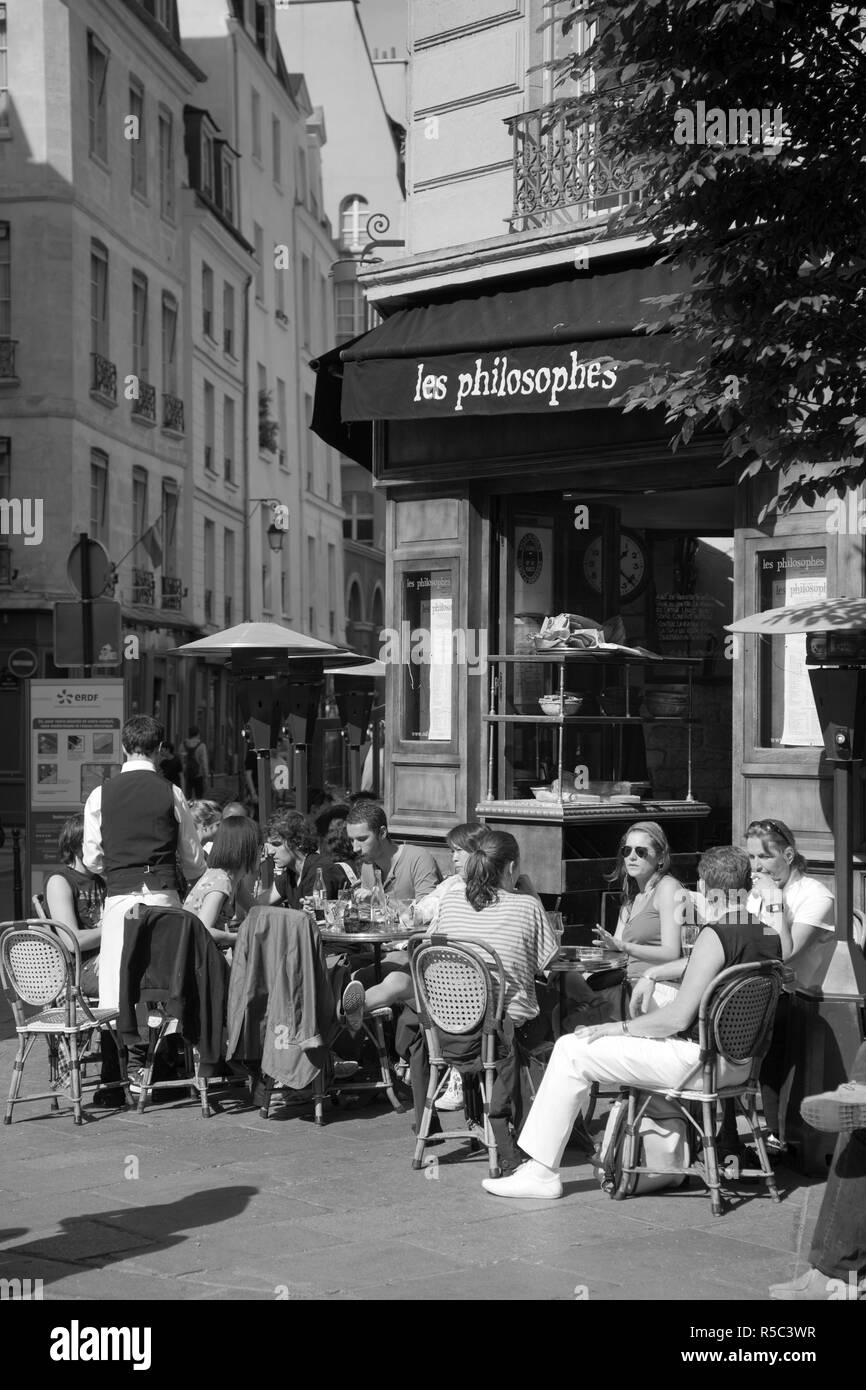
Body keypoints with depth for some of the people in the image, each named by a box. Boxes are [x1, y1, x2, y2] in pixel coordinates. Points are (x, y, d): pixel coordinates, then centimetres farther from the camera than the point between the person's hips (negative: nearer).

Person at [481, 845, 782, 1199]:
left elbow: (678, 1018, -21)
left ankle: (541, 1173, -1)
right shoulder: (771, 935, 4)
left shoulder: (714, 936, -20)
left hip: (702, 1061, -9)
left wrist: (614, 1028, -10)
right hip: (740, 1059, 9)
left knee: (571, 1051, -4)